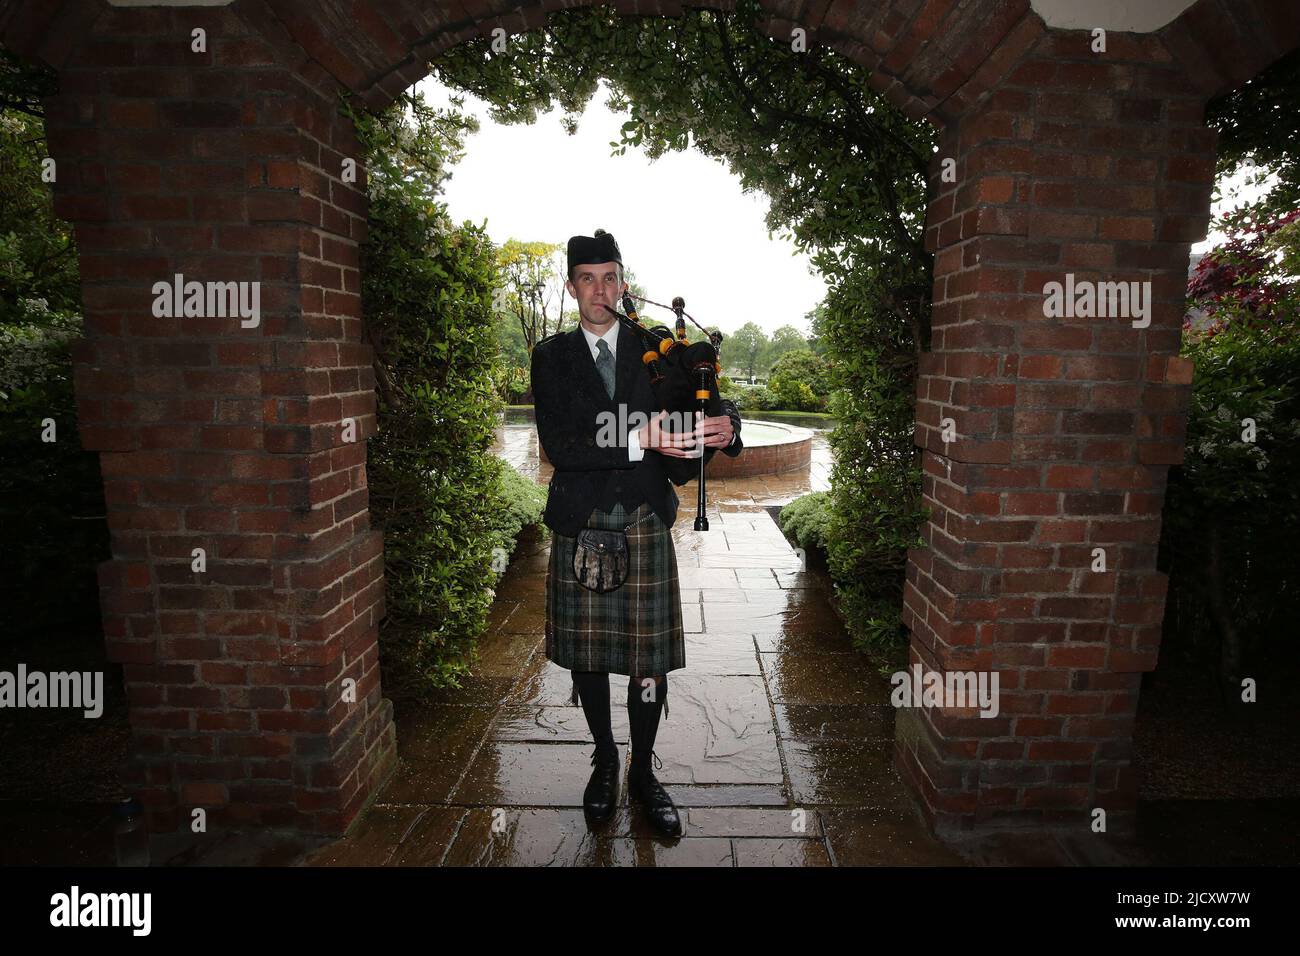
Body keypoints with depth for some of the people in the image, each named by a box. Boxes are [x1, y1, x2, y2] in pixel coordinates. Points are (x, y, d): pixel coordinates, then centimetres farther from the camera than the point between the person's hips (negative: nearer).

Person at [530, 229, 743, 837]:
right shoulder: (551, 356, 2)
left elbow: (713, 401, 5)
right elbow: (558, 446, -11)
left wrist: (725, 426, -20)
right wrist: (640, 442, -22)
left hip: (645, 523, 1)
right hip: (580, 526, 0)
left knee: (650, 658, 5)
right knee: (586, 654, 12)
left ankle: (643, 772, 27)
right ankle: (605, 761, 35)